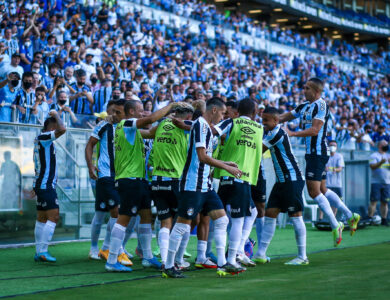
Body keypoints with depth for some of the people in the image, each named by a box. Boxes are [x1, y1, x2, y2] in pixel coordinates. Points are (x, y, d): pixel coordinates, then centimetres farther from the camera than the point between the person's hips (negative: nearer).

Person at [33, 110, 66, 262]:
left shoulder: (42, 140, 17)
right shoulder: (43, 137, -13)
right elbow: (62, 130, -27)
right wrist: (55, 115, -11)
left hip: (42, 185, 10)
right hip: (45, 185, -10)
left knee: (42, 219, 11)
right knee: (54, 217, -12)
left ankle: (39, 252, 13)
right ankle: (42, 251, -14)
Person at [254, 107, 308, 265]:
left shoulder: (278, 132, -16)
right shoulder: (269, 133, 13)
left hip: (292, 180, -10)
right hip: (281, 181, 10)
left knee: (296, 216, -5)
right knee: (270, 214, 5)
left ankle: (302, 257, 1)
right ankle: (260, 255, 6)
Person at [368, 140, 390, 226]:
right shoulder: (374, 156, 3)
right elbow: (372, 166, -12)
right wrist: (381, 162, -26)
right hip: (376, 182, -4)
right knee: (374, 201, -8)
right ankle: (370, 218, -6)